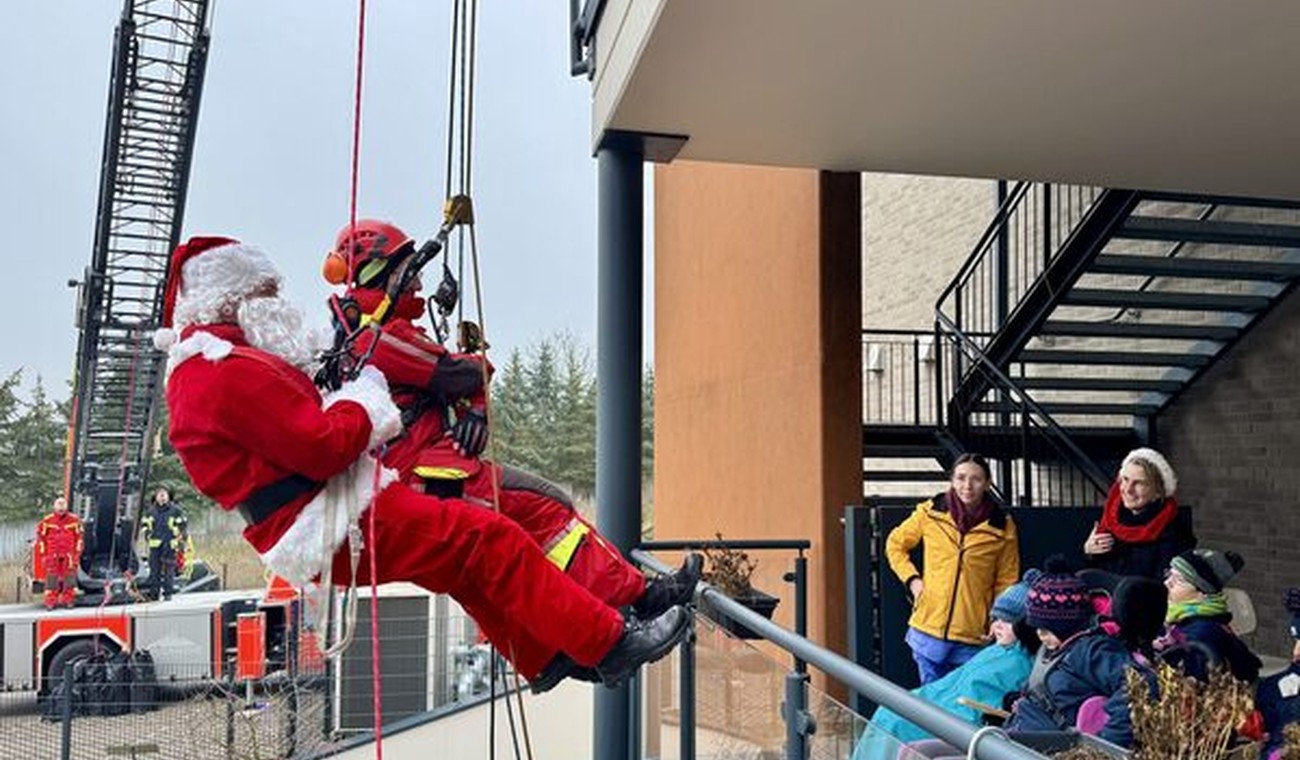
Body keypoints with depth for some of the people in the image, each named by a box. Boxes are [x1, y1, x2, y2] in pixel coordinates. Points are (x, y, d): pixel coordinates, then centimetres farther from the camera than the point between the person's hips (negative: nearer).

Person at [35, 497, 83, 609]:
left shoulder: (74, 520, 2)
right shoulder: (47, 521, 1)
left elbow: (80, 537, 7)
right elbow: (41, 537, 6)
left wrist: (77, 552, 3)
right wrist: (43, 553, 2)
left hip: (69, 555, 0)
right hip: (52, 555, 0)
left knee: (70, 578, 1)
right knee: (52, 578, 1)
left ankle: (69, 600, 9)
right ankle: (50, 602, 7)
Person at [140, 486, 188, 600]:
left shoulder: (175, 510, -2)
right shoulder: (151, 510, 9)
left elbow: (184, 526, 3)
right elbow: (144, 523, 24)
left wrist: (181, 540, 0)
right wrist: (147, 536, 14)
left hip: (170, 545, -3)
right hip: (155, 545, 4)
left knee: (168, 569, -5)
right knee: (154, 569, 4)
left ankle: (168, 593, 2)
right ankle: (155, 593, 12)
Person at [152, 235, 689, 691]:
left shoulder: (196, 370, 18)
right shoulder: (231, 371, -17)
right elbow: (324, 448, -22)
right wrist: (364, 398, -5)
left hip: (305, 537, 11)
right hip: (337, 531, -11)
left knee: (461, 563, 19)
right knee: (491, 540, -11)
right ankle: (610, 643, -5)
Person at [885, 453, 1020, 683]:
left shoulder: (1002, 526, -2)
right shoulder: (930, 513, -1)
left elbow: (1006, 583, 4)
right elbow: (895, 544, 13)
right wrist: (912, 579, 0)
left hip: (974, 638, -1)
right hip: (928, 630, 1)